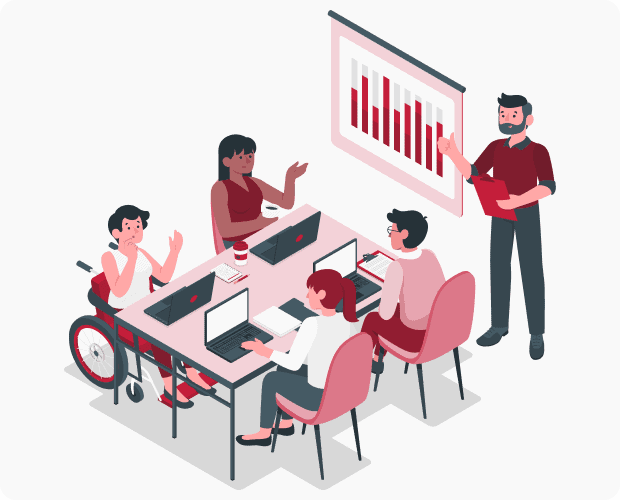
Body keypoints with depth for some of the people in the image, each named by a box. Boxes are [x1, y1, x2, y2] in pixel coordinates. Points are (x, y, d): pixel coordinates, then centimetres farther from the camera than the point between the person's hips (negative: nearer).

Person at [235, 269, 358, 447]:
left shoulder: (312, 324, -28)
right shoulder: (348, 319, -8)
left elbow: (293, 363, -22)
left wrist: (263, 351, -9)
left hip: (319, 397, -6)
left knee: (271, 379, 19)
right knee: (283, 368, 27)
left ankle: (264, 433, 37)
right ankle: (286, 423, 43)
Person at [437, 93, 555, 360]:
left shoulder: (538, 151, -13)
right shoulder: (496, 148, 3)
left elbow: (548, 187, -21)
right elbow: (471, 175, 1)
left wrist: (518, 200, -35)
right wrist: (452, 152, -16)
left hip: (527, 215, -5)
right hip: (500, 216, 5)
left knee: (531, 271, -3)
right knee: (498, 268, 10)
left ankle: (537, 334, 5)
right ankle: (499, 326, 23)